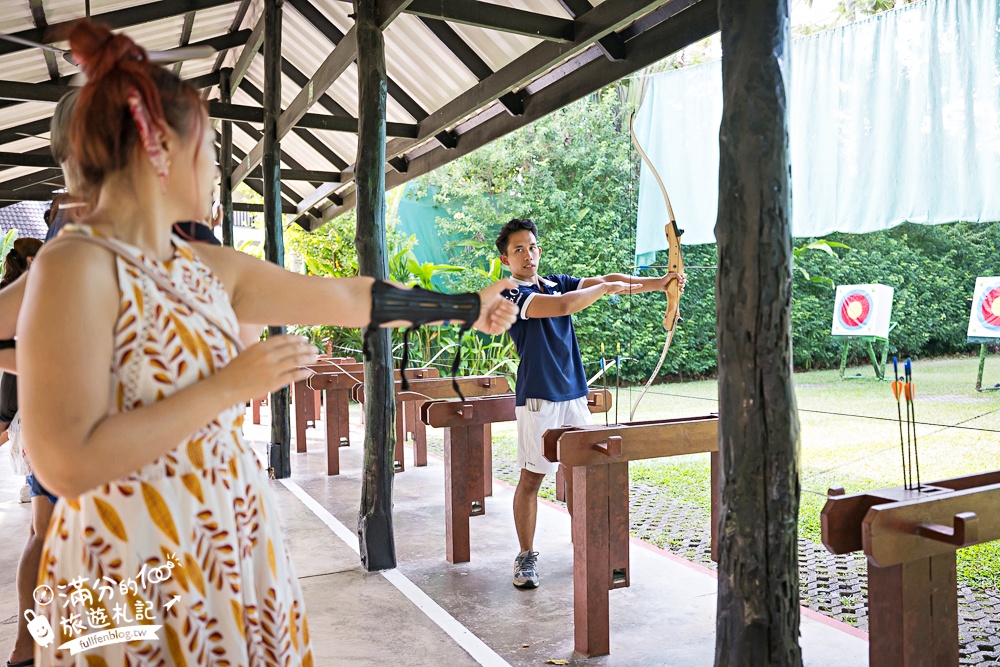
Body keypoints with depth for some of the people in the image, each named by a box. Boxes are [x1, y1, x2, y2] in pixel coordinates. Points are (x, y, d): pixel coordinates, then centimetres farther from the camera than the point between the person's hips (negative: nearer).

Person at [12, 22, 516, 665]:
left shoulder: (209, 267, 6)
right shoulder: (76, 265, -16)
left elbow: (350, 298, 11)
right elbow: (67, 464, -22)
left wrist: (469, 305, 16)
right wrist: (231, 385, -20)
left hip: (237, 548, 7)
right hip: (138, 576, -7)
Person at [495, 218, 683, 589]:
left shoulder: (557, 282, 13)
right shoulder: (511, 295, -9)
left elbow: (610, 280, 4)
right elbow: (563, 306, -23)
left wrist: (658, 283, -8)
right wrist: (606, 288, -11)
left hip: (574, 394, 6)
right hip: (538, 398, -6)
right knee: (532, 477, -2)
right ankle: (526, 556, 12)